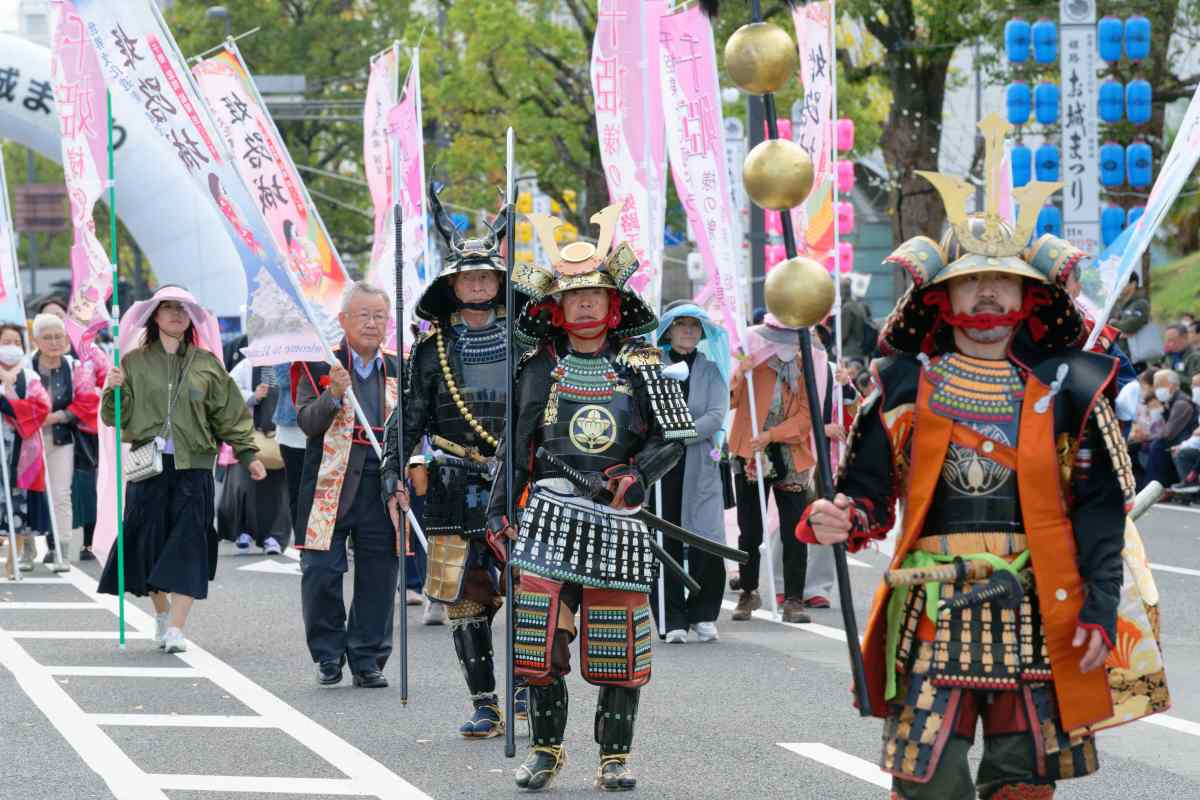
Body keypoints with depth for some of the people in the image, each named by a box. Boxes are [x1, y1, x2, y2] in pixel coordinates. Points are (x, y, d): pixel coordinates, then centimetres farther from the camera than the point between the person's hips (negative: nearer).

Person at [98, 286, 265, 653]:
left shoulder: (206, 364, 8)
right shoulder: (135, 362, 7)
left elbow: (230, 414, 11)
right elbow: (117, 417, 4)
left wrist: (248, 454, 4)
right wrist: (114, 390, -14)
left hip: (192, 465, 0)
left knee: (187, 544, -9)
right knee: (149, 540, 3)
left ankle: (176, 629, -11)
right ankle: (161, 614, 26)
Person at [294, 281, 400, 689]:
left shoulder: (398, 371, 12)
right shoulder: (319, 366, 2)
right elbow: (308, 422, -9)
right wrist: (334, 395, -25)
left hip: (382, 488, 3)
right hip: (331, 486, -3)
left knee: (378, 577, 3)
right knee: (322, 572, -4)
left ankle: (368, 659, 14)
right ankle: (328, 655, 12)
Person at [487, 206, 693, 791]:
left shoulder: (639, 364, 5)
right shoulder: (540, 366, 8)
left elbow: (675, 436, 3)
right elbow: (517, 443, 12)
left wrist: (639, 473, -14)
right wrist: (498, 508, 6)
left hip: (617, 518, 0)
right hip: (552, 515, 1)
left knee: (618, 648, 1)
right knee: (540, 640, -4)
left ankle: (615, 757, 12)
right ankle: (545, 748, 11)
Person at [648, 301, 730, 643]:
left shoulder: (711, 370, 11)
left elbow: (716, 416, -2)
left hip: (700, 466, 1)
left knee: (707, 542, -8)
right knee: (665, 543, -5)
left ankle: (703, 615, 7)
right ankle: (673, 620, 2)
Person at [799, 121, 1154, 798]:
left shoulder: (1066, 391, 4)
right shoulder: (904, 387, 5)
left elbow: (1100, 507, 5)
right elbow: (869, 494, 7)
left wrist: (1101, 608, -3)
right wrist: (839, 521, -15)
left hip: (1040, 615, 1)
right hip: (932, 613, 0)